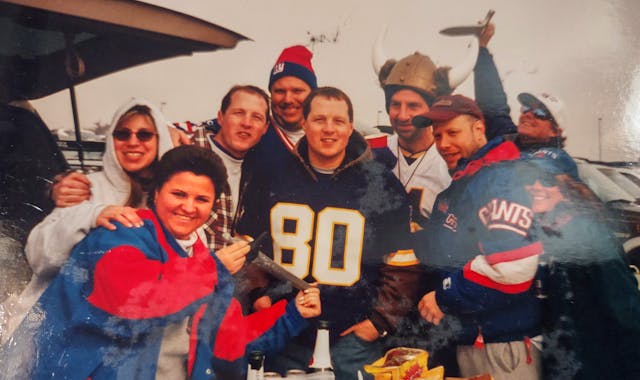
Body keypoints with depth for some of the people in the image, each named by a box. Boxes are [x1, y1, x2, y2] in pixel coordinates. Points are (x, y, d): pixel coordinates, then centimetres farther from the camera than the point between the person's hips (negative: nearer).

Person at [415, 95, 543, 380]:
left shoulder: (502, 177, -16)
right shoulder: (456, 186, 13)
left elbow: (512, 267, -27)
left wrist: (444, 297, -17)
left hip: (503, 344, -9)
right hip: (467, 339, 9)